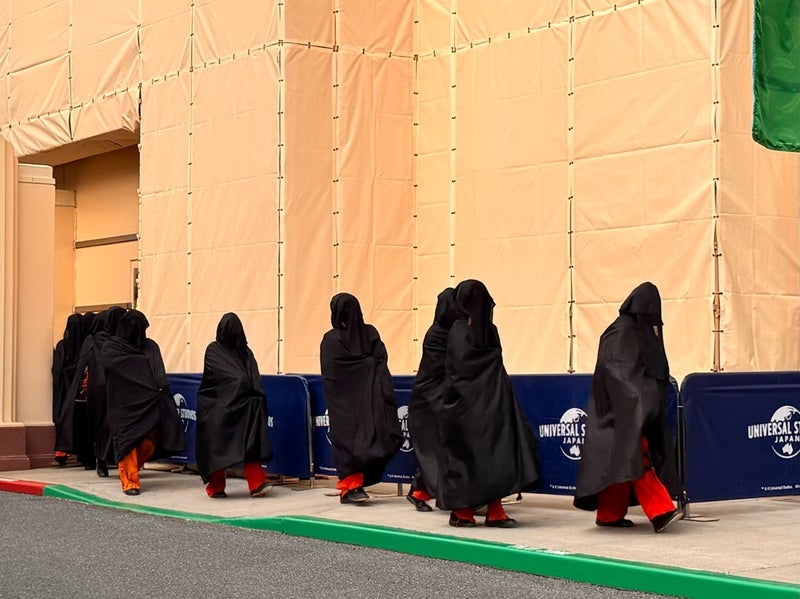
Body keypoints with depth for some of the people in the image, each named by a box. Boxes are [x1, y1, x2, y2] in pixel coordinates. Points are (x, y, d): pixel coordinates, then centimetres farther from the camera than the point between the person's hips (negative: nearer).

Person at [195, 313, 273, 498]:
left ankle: (257, 484, -14)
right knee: (217, 446, 0)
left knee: (251, 442, -9)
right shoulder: (213, 350, 1)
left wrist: (256, 395, -16)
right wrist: (245, 385, -23)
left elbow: (254, 377, 2)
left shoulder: (245, 352, 12)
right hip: (218, 407, -3)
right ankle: (216, 487, 10)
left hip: (244, 406, 3)